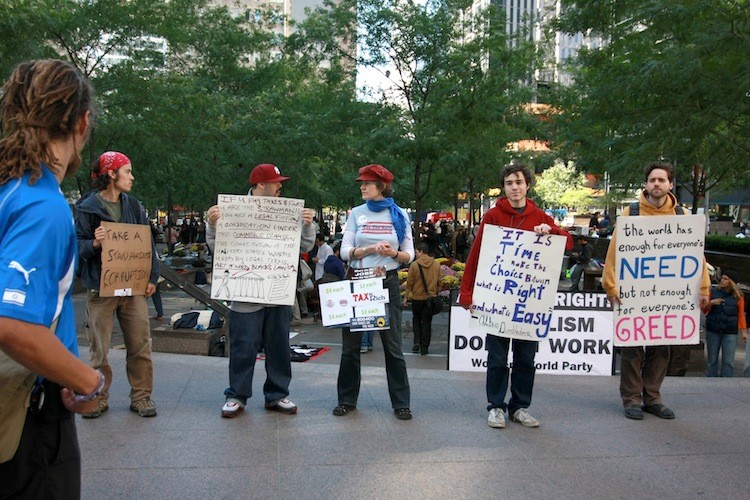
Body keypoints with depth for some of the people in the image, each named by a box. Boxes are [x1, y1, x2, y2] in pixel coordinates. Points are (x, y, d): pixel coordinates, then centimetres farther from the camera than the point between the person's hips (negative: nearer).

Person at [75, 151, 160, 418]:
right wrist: (94, 243, -24)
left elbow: (148, 243, 12)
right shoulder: (87, 207, -2)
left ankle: (141, 396, 16)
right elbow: (77, 246, -2)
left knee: (140, 344, 4)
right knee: (99, 348, 4)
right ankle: (99, 397, 19)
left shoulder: (133, 205, 10)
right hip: (101, 287, -3)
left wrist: (152, 277, 6)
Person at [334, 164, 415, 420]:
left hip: (388, 282, -1)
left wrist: (394, 254, -17)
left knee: (393, 344, 1)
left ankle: (401, 402, 11)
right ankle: (347, 399, 19)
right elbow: (345, 251, -2)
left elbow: (409, 255, 3)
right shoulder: (356, 213, 6)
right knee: (351, 344, 6)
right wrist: (370, 249, -18)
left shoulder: (399, 215, 4)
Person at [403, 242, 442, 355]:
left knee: (416, 319, 19)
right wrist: (436, 293, 19)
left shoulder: (414, 264, -11)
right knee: (427, 322, 9)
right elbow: (439, 281, 4)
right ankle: (424, 347, 9)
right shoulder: (436, 264, -2)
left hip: (417, 297, -2)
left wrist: (406, 297, 2)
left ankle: (417, 341, 6)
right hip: (430, 298, 2)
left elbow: (409, 282, -7)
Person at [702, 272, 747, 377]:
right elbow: (704, 310, 11)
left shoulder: (738, 296, 4)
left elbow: (741, 315, 5)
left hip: (730, 333, -2)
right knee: (711, 360, 7)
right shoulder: (713, 292, 8)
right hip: (712, 331, 2)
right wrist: (711, 303, -8)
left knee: (728, 361, -4)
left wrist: (744, 331, -3)